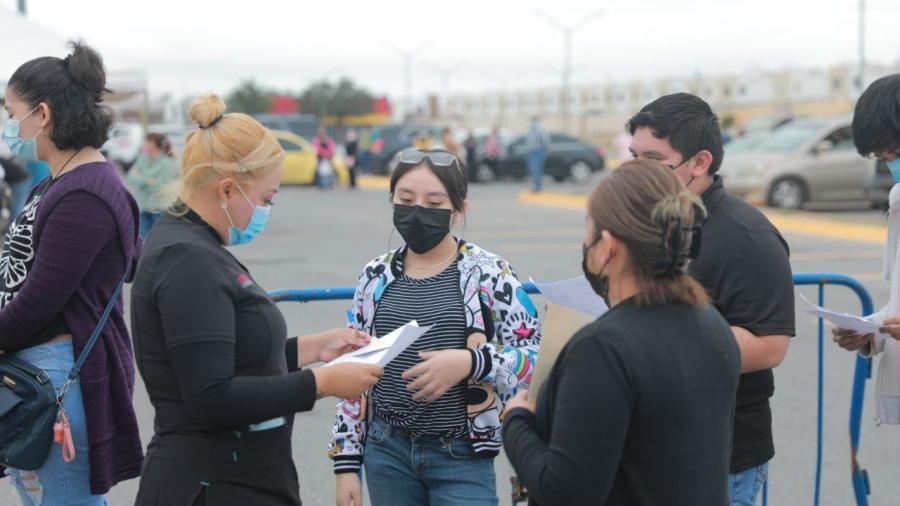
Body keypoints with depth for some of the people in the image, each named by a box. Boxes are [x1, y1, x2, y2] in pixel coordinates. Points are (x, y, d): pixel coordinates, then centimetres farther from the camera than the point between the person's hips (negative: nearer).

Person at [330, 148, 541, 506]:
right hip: (387, 452, 3)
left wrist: (470, 363, -22)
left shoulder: (488, 273, -5)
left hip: (462, 457, -3)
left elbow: (537, 353, -7)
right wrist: (347, 462, 6)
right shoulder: (376, 277, 4)